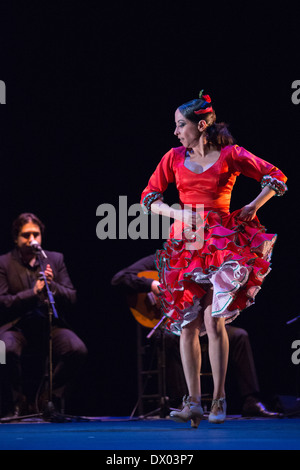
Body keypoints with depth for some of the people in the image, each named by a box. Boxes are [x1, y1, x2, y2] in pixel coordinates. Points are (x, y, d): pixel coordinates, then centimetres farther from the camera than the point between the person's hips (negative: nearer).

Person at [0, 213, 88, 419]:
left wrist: (52, 286, -13)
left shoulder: (56, 259, 13)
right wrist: (33, 293, -18)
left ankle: (50, 399, -6)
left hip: (50, 325, 3)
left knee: (78, 350, -27)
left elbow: (72, 299, 7)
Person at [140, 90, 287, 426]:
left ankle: (219, 399, -4)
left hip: (222, 241, -3)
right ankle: (194, 402, 0)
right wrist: (175, 213, -4)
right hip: (186, 243, 3)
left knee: (213, 319, -13)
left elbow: (276, 178, 7)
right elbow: (149, 197, 11)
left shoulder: (230, 155, 1)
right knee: (187, 324, -3)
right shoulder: (174, 158, 9)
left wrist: (254, 206, -3)